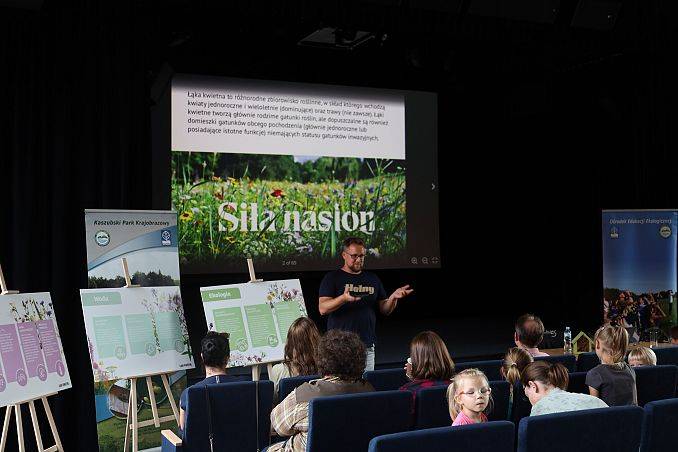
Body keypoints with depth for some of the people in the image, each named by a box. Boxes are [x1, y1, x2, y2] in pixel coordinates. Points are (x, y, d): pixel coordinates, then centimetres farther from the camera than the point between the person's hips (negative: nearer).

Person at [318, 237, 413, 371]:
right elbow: (323, 309, -8)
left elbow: (385, 310, 15)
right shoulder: (332, 278, 2)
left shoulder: (372, 279, 15)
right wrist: (343, 298, -24)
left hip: (367, 346, 4)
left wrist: (393, 297, -5)